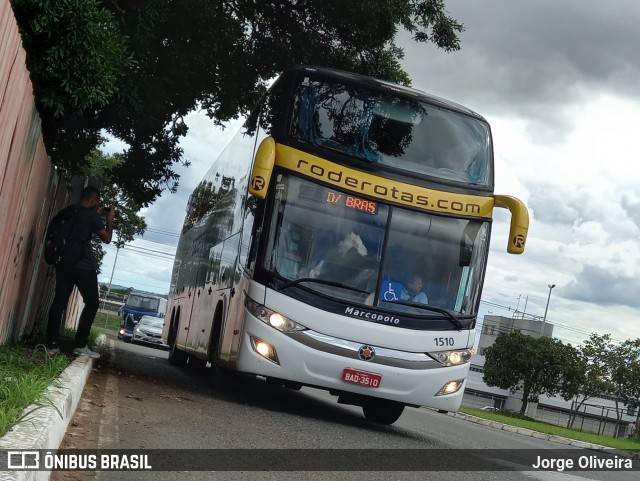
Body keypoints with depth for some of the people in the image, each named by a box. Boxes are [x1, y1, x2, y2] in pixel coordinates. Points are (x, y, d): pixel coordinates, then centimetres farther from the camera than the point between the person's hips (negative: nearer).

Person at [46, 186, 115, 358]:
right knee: (92, 303, 4)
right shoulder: (91, 215, -8)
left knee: (59, 302, 6)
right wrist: (109, 219, 11)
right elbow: (107, 238, -1)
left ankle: (52, 344, 1)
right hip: (83, 266, -6)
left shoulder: (66, 212, 11)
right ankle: (80, 345, 0)